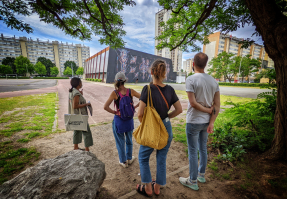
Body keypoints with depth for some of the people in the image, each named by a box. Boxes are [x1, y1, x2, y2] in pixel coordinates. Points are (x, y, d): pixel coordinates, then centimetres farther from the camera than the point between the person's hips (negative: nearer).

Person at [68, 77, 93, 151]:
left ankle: (76, 147, 35)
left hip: (75, 115, 10)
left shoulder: (72, 91, 7)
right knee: (86, 132, -2)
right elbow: (75, 106, -26)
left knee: (77, 131, 21)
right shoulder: (76, 93, -23)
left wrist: (81, 95, 12)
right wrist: (86, 104, -19)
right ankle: (87, 150, 5)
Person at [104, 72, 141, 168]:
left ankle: (124, 161, 36)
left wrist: (114, 112, -9)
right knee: (129, 140, 25)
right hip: (129, 120, 3)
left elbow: (105, 107, -24)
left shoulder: (115, 93, -17)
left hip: (118, 120, -2)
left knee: (120, 142, 18)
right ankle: (129, 158, 44)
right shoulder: (131, 91, -10)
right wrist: (135, 107, -1)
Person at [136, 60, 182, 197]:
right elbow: (179, 109, 2)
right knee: (162, 159, 22)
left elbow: (140, 114, -19)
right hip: (167, 129, 5)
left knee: (143, 158, 21)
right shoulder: (170, 89, -5)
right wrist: (167, 117, 9)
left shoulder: (147, 89, -19)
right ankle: (157, 187, 42)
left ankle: (148, 188, 35)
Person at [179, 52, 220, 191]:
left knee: (193, 151, 8)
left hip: (194, 121, -6)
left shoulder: (191, 79, -15)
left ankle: (193, 181, 25)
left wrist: (208, 110, -6)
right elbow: (217, 104, -1)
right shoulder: (213, 80, 3)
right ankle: (201, 175, 41)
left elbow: (193, 103, -19)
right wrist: (211, 122, -1)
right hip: (207, 121, 7)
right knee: (203, 148, 22)